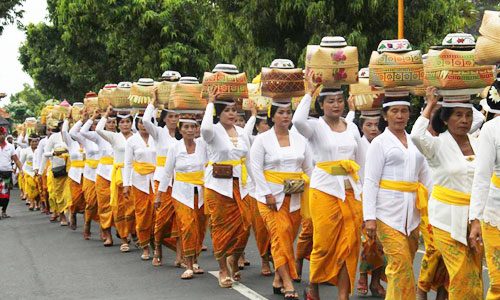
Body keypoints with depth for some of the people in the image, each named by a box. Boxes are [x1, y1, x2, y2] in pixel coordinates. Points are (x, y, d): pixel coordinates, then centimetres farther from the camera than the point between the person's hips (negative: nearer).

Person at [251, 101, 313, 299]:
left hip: (295, 197, 4)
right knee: (281, 233, -14)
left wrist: (306, 186, 2)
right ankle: (287, 283, -14)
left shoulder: (300, 139, 11)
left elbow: (309, 168, 14)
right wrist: (267, 195, -12)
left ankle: (278, 279, 16)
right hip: (271, 196, -4)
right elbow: (256, 168, -6)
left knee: (287, 237, 5)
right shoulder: (262, 139, -1)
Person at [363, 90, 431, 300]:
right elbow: (370, 182, -5)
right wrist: (369, 217, -12)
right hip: (388, 212, -5)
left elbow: (425, 176, 17)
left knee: (404, 265, 8)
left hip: (412, 212, 5)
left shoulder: (414, 142, 15)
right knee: (401, 263, -12)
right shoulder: (379, 143, 0)